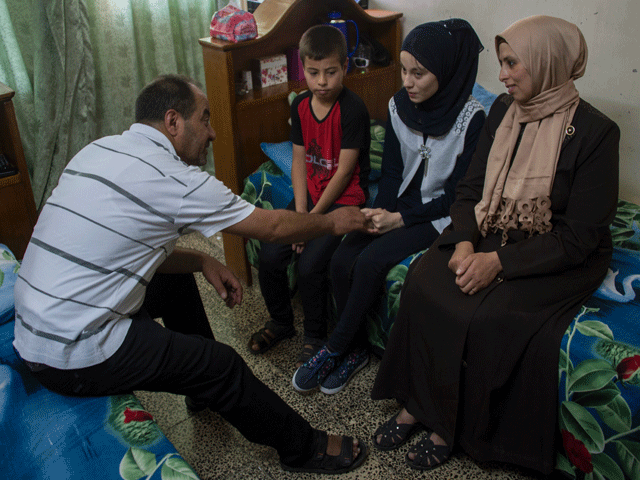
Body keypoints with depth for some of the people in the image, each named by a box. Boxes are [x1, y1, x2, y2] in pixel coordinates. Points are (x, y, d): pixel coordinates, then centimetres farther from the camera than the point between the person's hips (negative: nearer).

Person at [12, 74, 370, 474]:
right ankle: (303, 449, 18)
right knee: (223, 366, -3)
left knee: (178, 278, 21)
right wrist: (333, 222, 7)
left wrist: (202, 261, 3)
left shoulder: (101, 150, 7)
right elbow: (272, 227, -10)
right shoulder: (172, 178, -19)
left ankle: (206, 387, 37)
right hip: (75, 357, -9)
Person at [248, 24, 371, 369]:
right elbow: (299, 161, 4)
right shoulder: (300, 105, 3)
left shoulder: (353, 109, -16)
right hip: (310, 195, 6)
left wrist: (314, 217, -17)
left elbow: (344, 171, -16)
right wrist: (299, 213, -8)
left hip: (345, 199, -6)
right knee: (269, 254, -8)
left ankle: (314, 336, 5)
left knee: (310, 263, -21)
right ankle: (281, 322, 19)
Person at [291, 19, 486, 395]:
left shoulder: (472, 118, -17)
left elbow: (457, 195, -14)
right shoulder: (399, 105, -1)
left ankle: (335, 349, -4)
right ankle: (357, 350, 3)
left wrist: (400, 220, -19)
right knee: (342, 261, -17)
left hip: (441, 216, -5)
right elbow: (392, 171, 4)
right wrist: (380, 215, -13)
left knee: (371, 261, -25)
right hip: (399, 207, 5)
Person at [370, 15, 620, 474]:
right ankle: (417, 403, -3)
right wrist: (465, 242, -13)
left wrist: (500, 261, -23)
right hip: (489, 235, 5)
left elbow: (579, 236, -16)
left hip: (559, 259, -5)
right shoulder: (503, 110, 4)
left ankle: (450, 426, -3)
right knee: (422, 284, -19)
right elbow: (470, 189, 6)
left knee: (488, 318, -27)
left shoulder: (594, 131, -14)